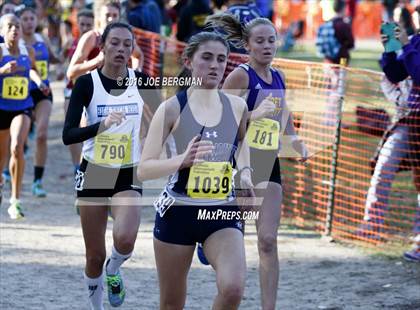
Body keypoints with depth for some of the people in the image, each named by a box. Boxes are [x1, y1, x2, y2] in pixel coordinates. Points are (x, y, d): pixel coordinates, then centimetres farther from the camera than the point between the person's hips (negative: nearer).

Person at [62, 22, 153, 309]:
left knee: (125, 240, -24)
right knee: (95, 255, 4)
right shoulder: (87, 83, -9)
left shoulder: (141, 80, -3)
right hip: (94, 174, 0)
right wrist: (102, 125, -32)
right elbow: (68, 135, -17)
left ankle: (113, 271, 10)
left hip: (128, 176, 1)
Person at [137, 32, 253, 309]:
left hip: (224, 213, 2)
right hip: (178, 212, -2)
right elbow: (144, 169, -11)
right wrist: (183, 159, -28)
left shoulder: (237, 107, 2)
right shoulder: (172, 108, -8)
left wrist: (244, 171, 5)